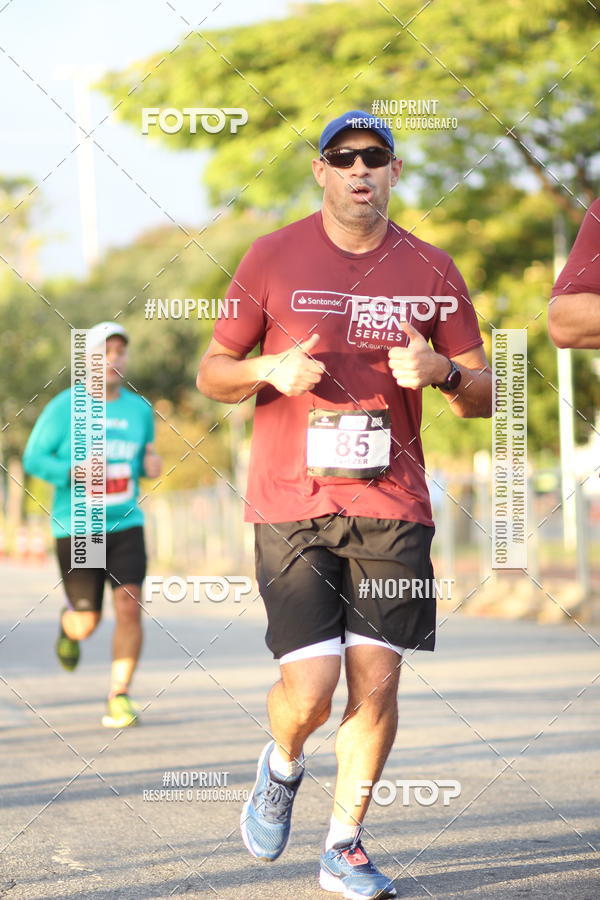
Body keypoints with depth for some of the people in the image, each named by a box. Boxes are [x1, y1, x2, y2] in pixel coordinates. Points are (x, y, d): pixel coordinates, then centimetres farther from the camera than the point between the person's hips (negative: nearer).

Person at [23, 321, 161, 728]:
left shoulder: (140, 409, 6)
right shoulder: (64, 408, -6)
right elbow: (33, 459, -2)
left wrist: (151, 465, -3)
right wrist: (73, 473, -19)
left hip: (126, 526, 2)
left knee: (129, 608, -16)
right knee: (87, 625, 1)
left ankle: (119, 696, -2)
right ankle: (68, 622, 40)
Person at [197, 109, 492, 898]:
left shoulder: (430, 270, 7)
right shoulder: (273, 258, 3)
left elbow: (485, 394, 11)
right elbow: (211, 373, 8)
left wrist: (443, 372, -12)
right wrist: (269, 371, -13)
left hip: (392, 505, 2)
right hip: (291, 503, -2)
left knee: (377, 681, -2)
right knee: (309, 690, -11)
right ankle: (283, 767, 24)